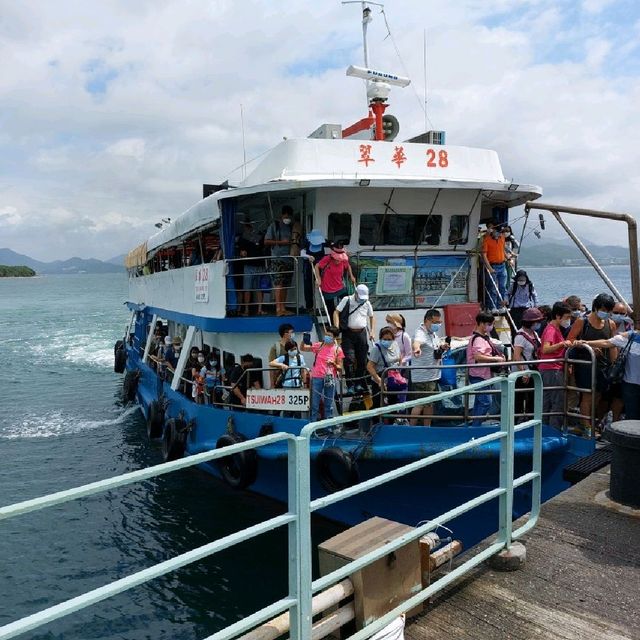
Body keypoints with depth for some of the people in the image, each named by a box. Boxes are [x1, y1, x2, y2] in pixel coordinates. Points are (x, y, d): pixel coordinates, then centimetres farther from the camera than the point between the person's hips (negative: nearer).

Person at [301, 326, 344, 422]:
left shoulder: (338, 349, 0)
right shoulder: (319, 345, 4)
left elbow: (340, 368, 2)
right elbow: (303, 348, 11)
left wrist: (333, 364, -18)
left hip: (330, 378, -1)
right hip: (317, 378, 1)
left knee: (329, 404, 6)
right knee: (314, 404, 5)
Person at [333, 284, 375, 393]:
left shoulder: (367, 303, 10)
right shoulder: (347, 300, -1)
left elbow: (371, 317, 22)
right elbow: (336, 312, -3)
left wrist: (372, 331, 10)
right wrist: (336, 328, -16)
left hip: (362, 333, 4)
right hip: (348, 333, -4)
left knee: (362, 360, 4)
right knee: (350, 359, -11)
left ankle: (359, 384, 17)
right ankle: (351, 385, -6)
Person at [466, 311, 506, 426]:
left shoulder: (484, 337, 14)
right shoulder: (478, 339, -18)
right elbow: (478, 357, -31)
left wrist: (498, 356, 9)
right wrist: (496, 358, -24)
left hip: (484, 375, 11)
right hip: (480, 376, -11)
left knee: (479, 402, 17)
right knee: (485, 402, -10)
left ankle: (474, 425, 25)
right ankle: (475, 426, -6)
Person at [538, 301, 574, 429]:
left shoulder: (555, 328, 17)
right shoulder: (551, 330, -14)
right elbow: (545, 349, -29)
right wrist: (562, 344, -39)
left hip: (547, 370, 10)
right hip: (553, 370, -10)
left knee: (546, 403, 12)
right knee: (558, 404, -7)